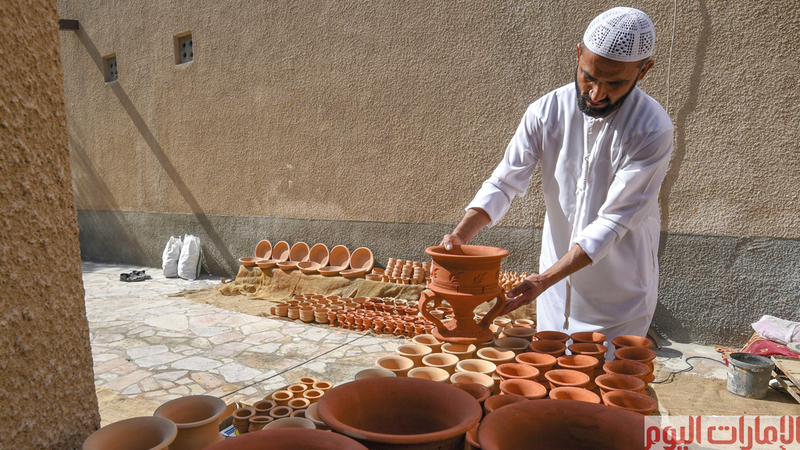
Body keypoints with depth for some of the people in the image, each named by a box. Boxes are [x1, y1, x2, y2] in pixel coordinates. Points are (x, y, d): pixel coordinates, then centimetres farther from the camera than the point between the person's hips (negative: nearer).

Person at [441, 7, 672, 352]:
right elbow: (504, 182, -10)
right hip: (555, 277, 3)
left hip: (618, 297, -3)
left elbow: (613, 221, -23)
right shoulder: (547, 111, -10)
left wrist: (546, 278, -30)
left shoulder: (652, 130, -20)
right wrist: (460, 234, -25)